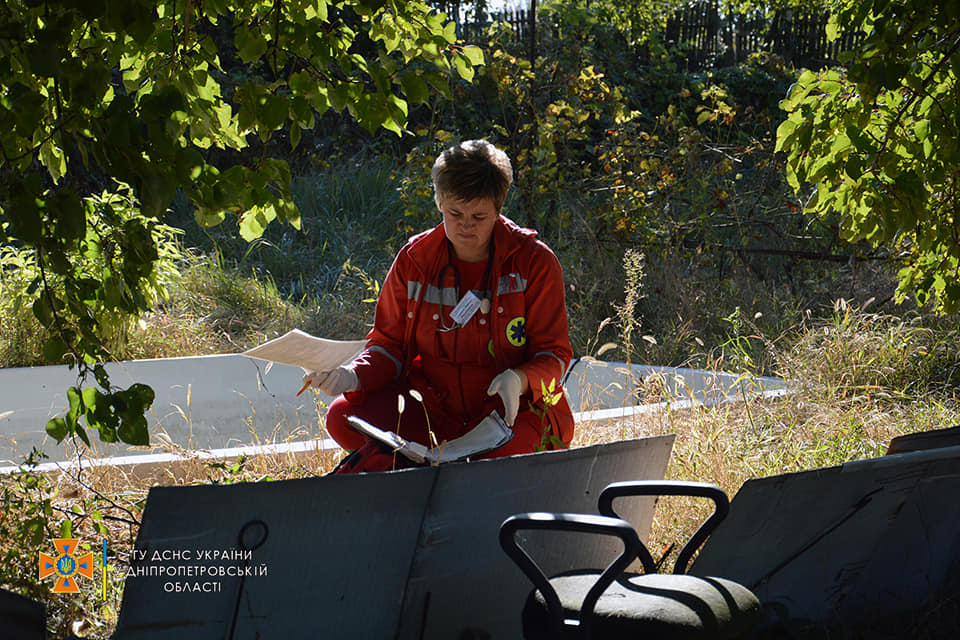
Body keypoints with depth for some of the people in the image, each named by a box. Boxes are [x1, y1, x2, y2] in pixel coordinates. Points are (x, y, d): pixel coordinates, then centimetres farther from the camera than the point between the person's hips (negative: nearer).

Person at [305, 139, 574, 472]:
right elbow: (390, 345, 6)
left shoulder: (534, 261, -7)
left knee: (517, 446, -40)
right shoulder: (414, 259, 1)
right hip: (433, 402, 4)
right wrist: (355, 376, -18)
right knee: (342, 418, -21)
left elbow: (554, 353, -5)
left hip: (517, 407, -3)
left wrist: (519, 379, -29)